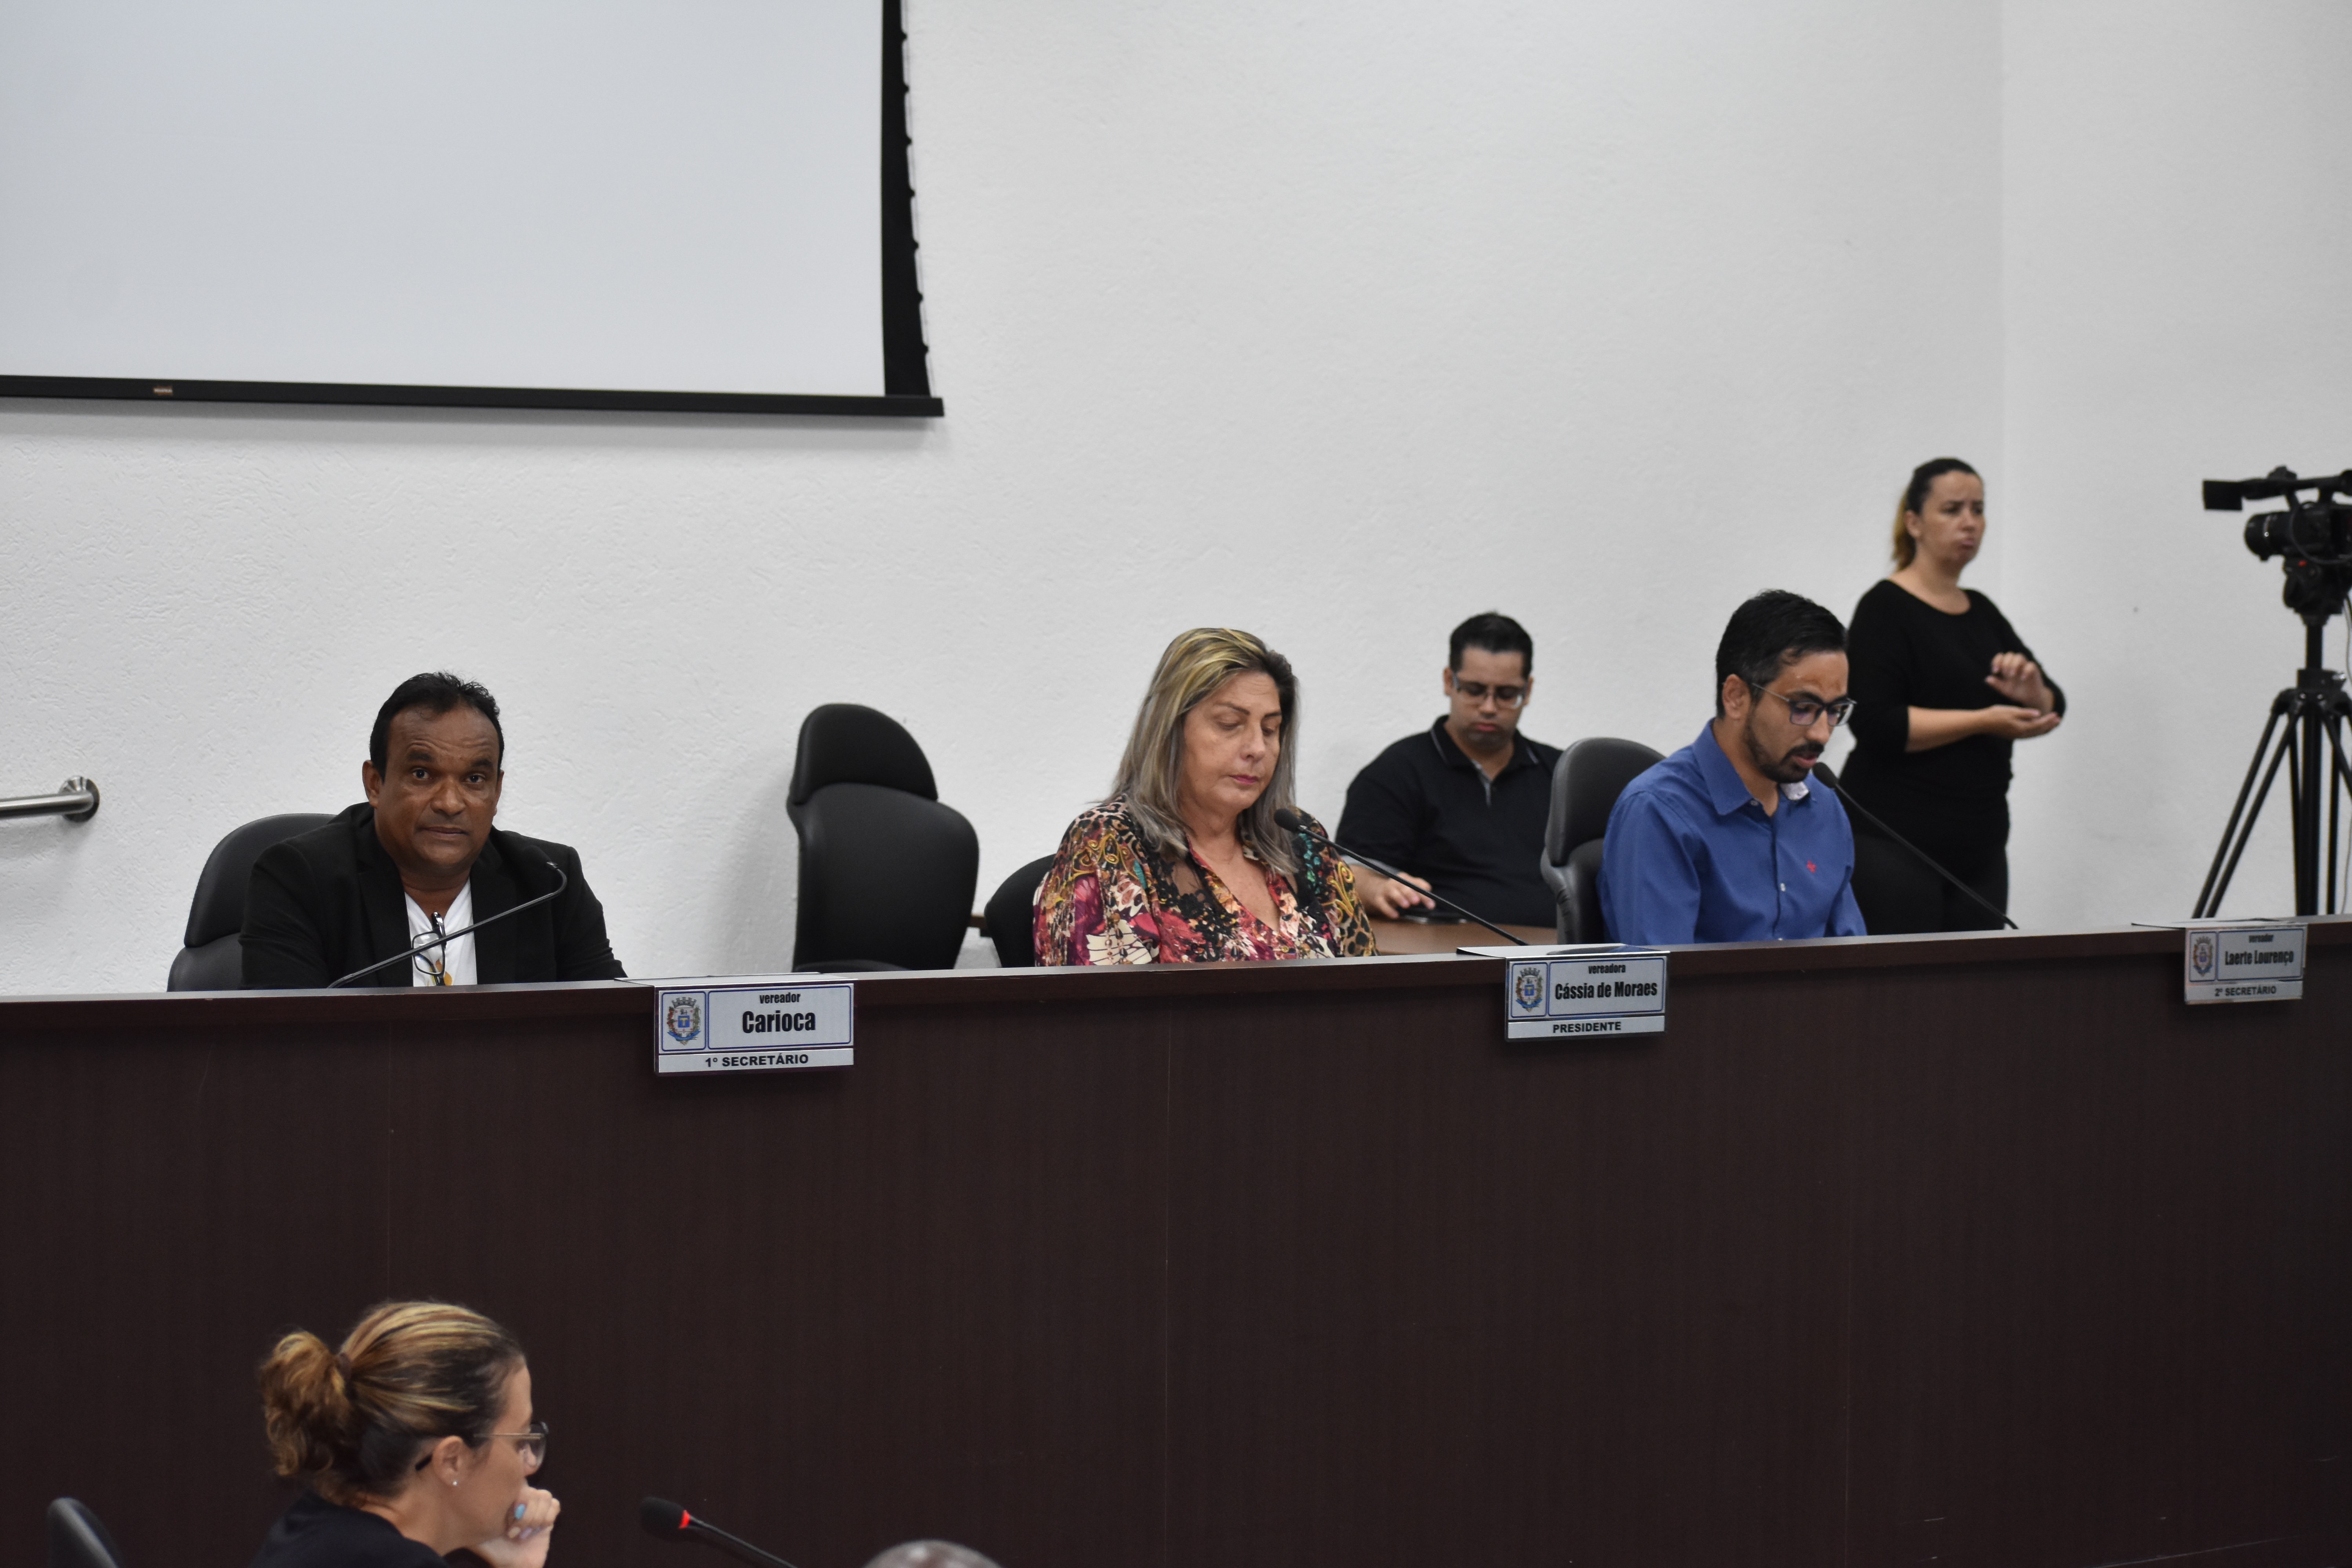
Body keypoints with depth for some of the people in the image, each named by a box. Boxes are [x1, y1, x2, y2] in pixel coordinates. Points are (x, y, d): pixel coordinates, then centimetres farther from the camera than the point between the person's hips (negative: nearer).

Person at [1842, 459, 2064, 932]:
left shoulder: (1982, 613, 14)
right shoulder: (1885, 610, -7)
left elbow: (2050, 710, 13)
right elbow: (1876, 725, -18)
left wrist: (2033, 693, -9)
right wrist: (1984, 721, -20)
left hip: (1978, 848, 7)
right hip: (1894, 843, -7)